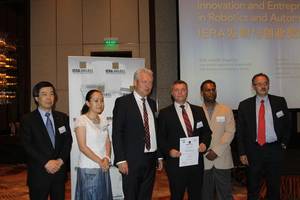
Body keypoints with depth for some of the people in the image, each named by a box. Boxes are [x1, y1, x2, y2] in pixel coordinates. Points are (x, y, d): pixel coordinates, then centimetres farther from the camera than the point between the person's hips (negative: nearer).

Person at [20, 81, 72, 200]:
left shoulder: (63, 117, 9)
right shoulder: (28, 120, -3)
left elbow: (68, 140, 5)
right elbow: (27, 146, -10)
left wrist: (60, 160, -9)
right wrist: (46, 163, -16)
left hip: (59, 171, 3)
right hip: (38, 174, -3)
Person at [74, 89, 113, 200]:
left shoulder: (103, 119, 9)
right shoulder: (81, 120, -10)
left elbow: (107, 142, 9)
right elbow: (82, 147, -14)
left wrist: (107, 159, -8)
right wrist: (100, 161, -15)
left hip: (104, 167, 6)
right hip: (88, 169, -5)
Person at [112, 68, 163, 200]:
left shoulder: (152, 103, 13)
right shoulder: (123, 102, -7)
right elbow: (117, 133, -11)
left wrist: (159, 156, 13)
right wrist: (121, 160, -16)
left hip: (151, 159, 6)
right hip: (132, 160, -6)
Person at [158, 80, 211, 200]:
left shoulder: (198, 111, 10)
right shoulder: (165, 113, 0)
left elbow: (206, 131, 13)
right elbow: (160, 137, 0)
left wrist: (204, 143, -5)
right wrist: (169, 150, -15)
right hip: (176, 161, -3)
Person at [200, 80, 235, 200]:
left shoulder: (226, 110, 6)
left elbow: (230, 132, -2)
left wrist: (216, 151, -11)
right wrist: (205, 152, -10)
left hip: (222, 159, 0)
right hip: (203, 159, 0)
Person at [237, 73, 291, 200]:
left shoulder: (280, 102, 2)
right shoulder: (244, 105, -1)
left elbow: (287, 124, 11)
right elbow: (240, 131, 1)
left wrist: (284, 143, 4)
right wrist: (242, 152, -3)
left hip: (274, 150, 1)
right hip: (253, 150, -1)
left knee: (274, 186, 12)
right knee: (252, 187, 9)